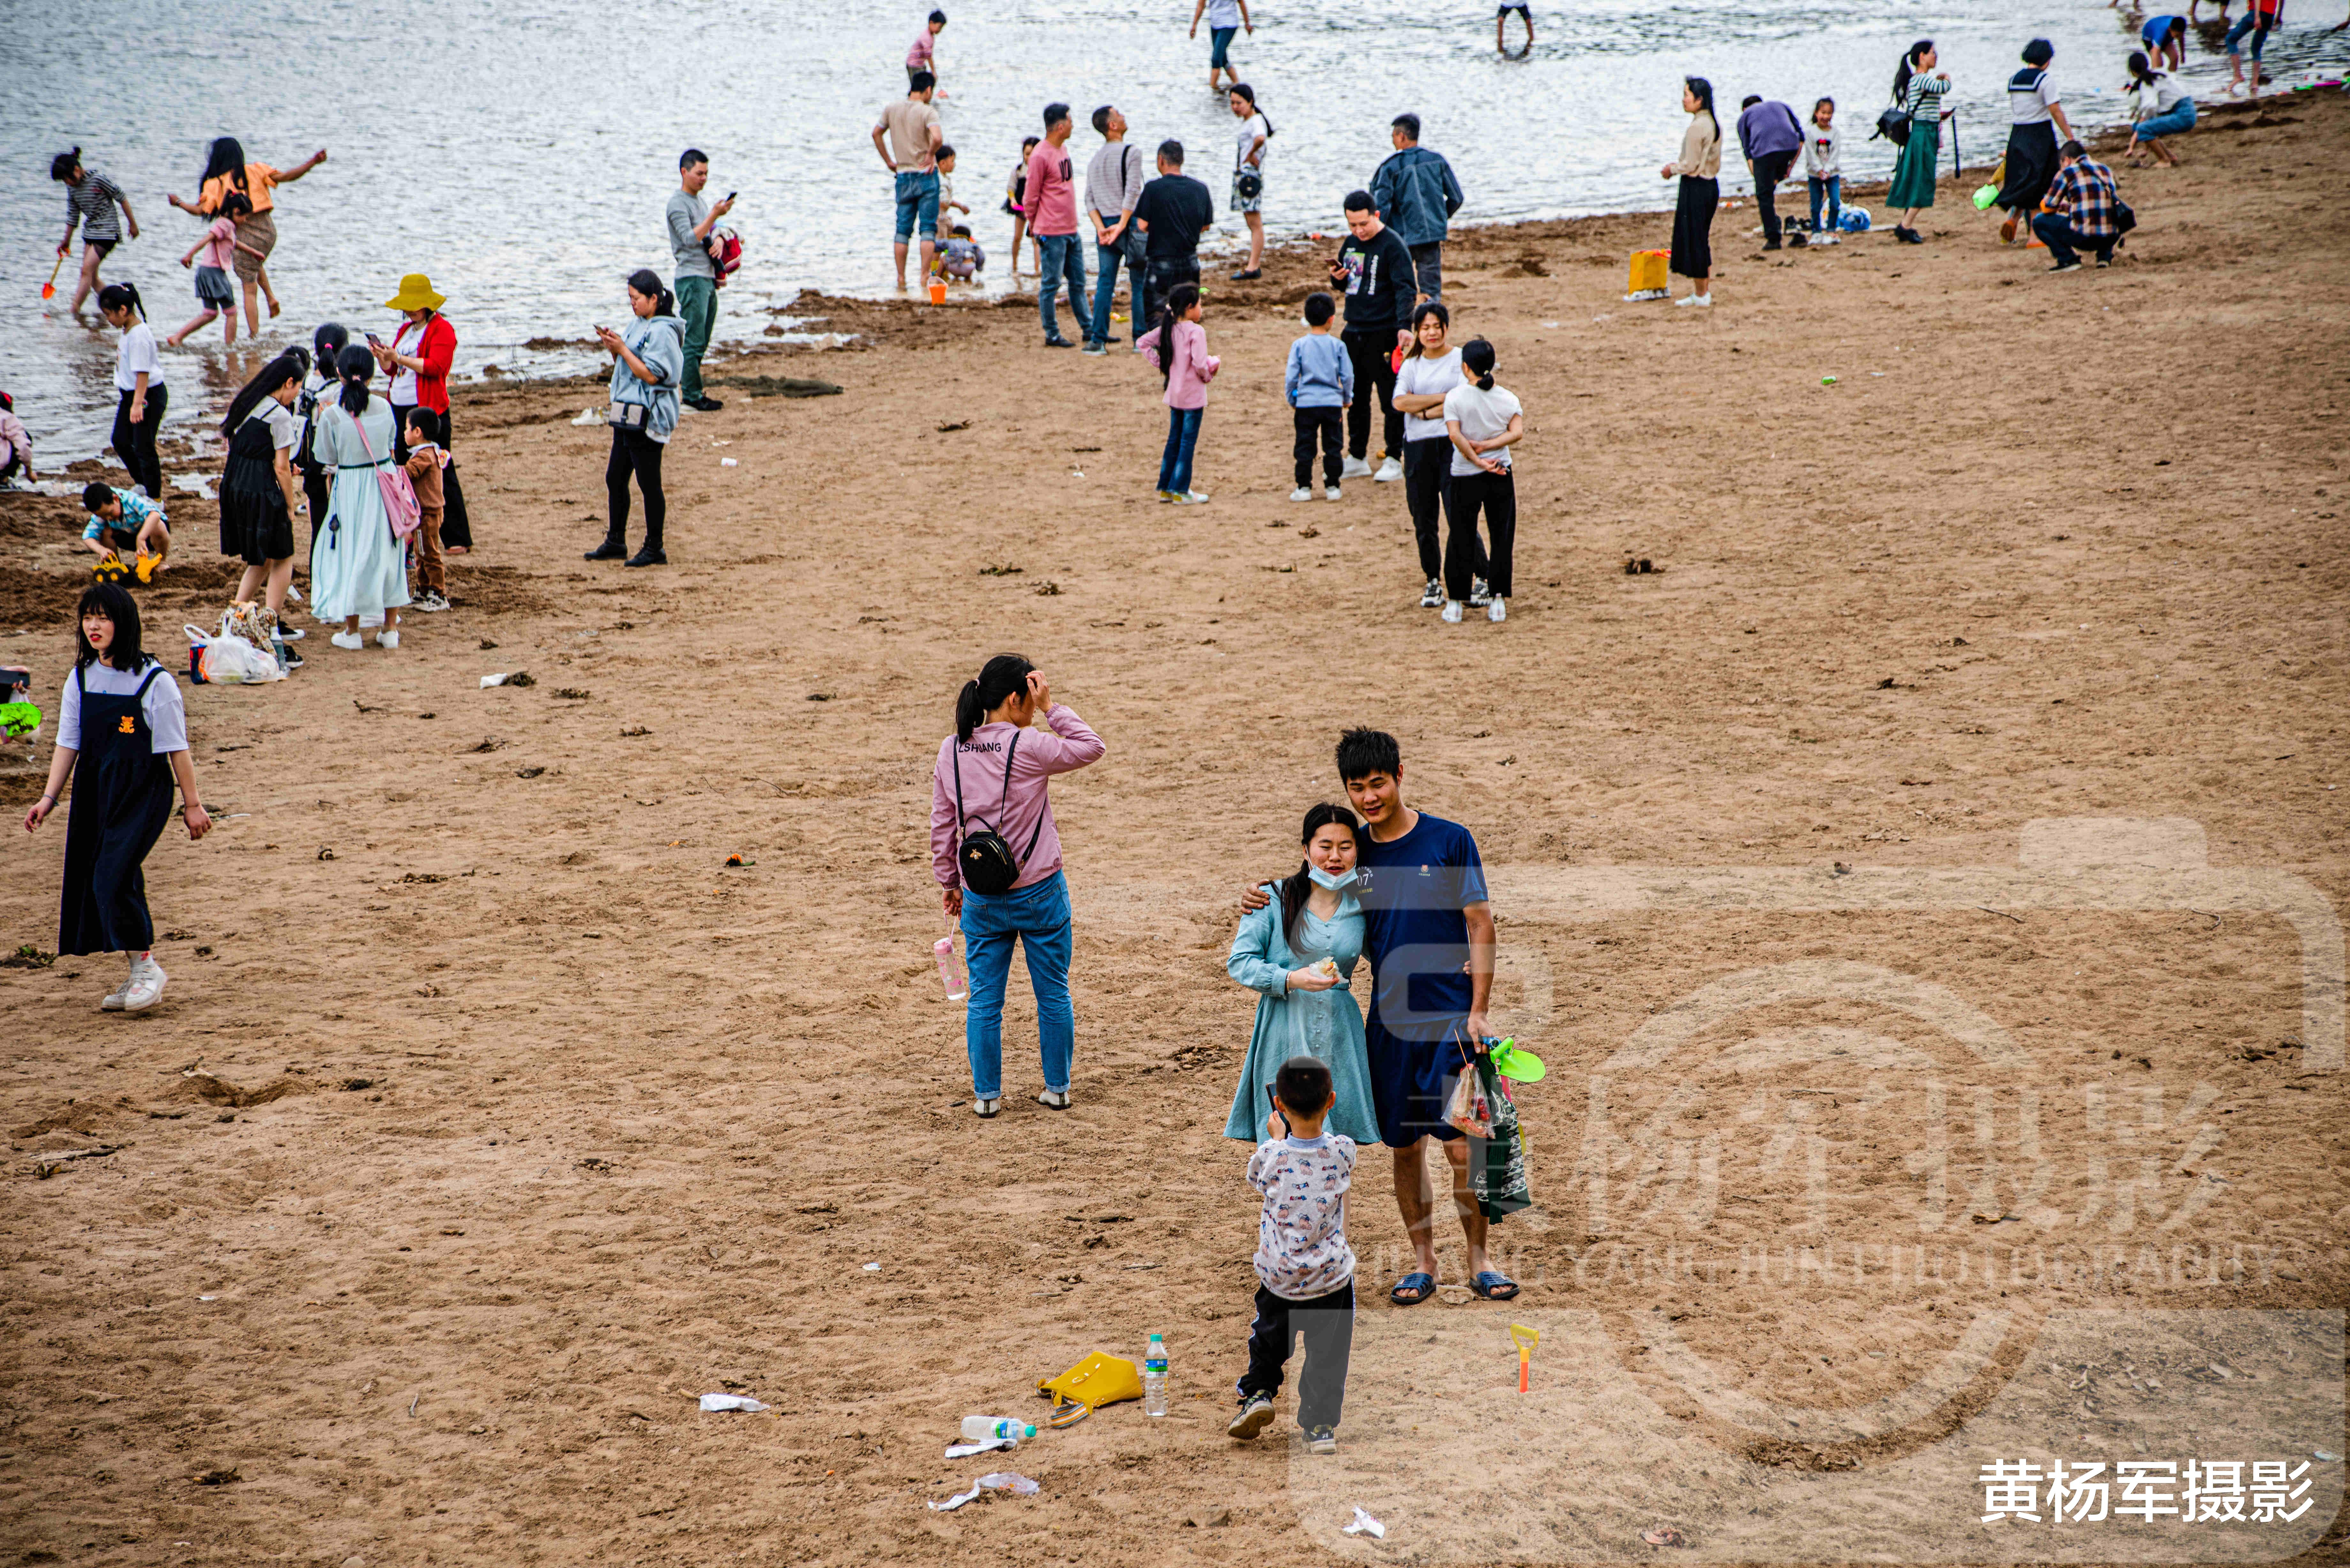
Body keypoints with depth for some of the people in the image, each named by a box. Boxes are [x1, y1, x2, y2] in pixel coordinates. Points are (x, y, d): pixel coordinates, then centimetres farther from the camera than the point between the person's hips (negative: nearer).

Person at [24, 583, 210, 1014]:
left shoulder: (155, 681, -11)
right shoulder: (81, 678, 5)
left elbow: (176, 748, -7)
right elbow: (68, 743, 10)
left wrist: (192, 804, -4)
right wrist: (49, 798, 3)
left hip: (144, 791, -6)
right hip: (95, 791, 6)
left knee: (114, 876, -17)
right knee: (91, 879, 7)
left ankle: (146, 966, 0)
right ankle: (138, 976, 19)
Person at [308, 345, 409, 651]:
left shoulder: (332, 415, -16)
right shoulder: (384, 407, -5)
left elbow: (328, 458, -6)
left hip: (351, 488, -3)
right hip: (386, 483, 3)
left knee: (351, 553, 8)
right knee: (387, 552, 14)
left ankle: (352, 632, 13)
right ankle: (391, 628, 18)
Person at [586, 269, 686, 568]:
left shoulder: (662, 331, -15)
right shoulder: (637, 324, 14)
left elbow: (651, 375, -20)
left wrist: (622, 349, -19)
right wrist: (613, 347, 2)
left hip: (648, 417, -10)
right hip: (627, 415, 10)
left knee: (649, 482, -4)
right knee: (615, 478, 13)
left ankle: (655, 549, 3)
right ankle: (615, 542, 22)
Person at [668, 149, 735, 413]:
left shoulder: (700, 201, 18)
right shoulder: (678, 203, -9)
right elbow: (690, 239, -20)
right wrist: (715, 215, -24)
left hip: (707, 278, 9)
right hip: (691, 279, -9)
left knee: (701, 342, 10)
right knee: (694, 340, -9)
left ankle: (692, 391, 15)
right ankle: (691, 394, -7)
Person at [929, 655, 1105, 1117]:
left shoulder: (951, 751, -1)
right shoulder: (1028, 746, -16)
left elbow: (942, 825, 5)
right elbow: (1093, 748, -5)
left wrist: (949, 882, 15)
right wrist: (1051, 709, -6)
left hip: (981, 899, 3)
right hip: (1039, 890, -3)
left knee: (984, 999, 11)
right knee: (1053, 995, 12)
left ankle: (986, 1094, 16)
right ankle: (1057, 1088, 19)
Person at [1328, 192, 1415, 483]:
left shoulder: (1392, 246, -11)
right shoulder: (1350, 243, 12)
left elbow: (1406, 289, -16)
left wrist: (1404, 326, -28)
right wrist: (1337, 278, -1)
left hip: (1384, 335, -7)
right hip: (1354, 333, 7)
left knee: (1390, 399, -2)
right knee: (1356, 399, 13)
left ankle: (1394, 460, 5)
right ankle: (1356, 460, 21)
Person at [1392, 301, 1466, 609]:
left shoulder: (1462, 359, 3)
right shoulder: (1411, 365, 13)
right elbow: (1401, 401, -4)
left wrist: (1426, 412, -8)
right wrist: (1441, 399, -8)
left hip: (1453, 444, -4)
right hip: (1418, 446, 4)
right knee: (1423, 519, 5)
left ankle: (1482, 579, 1)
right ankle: (1433, 582, 17)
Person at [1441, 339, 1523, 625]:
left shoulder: (1455, 397, -9)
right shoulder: (1507, 397, -1)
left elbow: (1455, 434, -20)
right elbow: (1517, 432, -12)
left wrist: (1477, 460, -17)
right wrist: (1486, 447, -14)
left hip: (1464, 477, -2)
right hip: (1501, 478, 2)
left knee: (1461, 539, 7)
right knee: (1501, 537, 9)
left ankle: (1455, 603, 10)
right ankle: (1498, 601, 8)